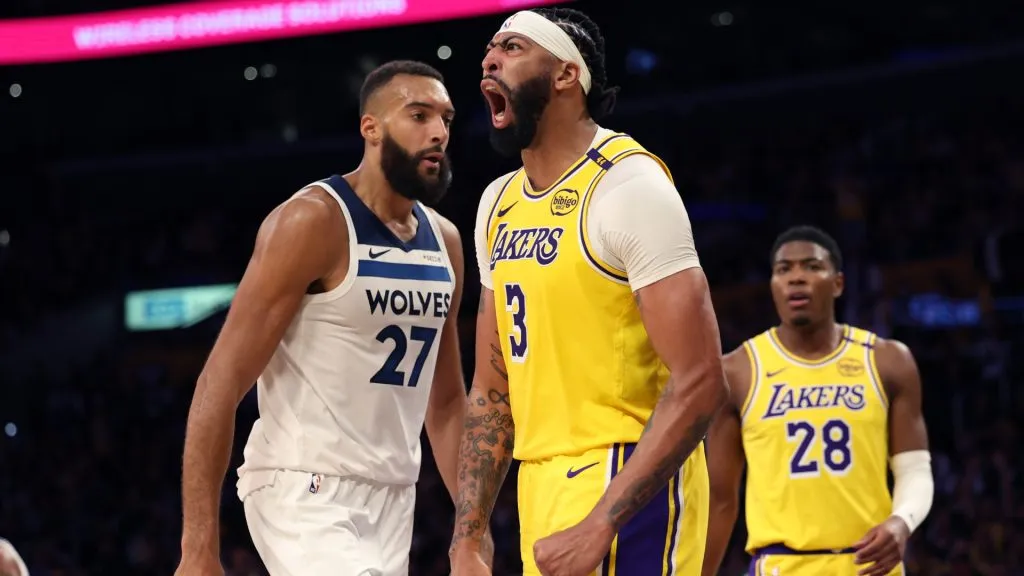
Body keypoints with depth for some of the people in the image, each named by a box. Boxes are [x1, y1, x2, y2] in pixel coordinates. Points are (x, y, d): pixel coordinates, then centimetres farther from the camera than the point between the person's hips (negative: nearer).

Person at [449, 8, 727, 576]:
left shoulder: (627, 185, -12)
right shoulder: (499, 204, 13)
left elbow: (698, 385, -18)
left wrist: (598, 528, -24)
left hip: (628, 487, -8)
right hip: (542, 487, 8)